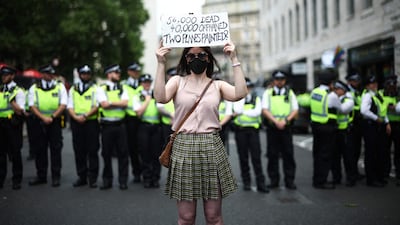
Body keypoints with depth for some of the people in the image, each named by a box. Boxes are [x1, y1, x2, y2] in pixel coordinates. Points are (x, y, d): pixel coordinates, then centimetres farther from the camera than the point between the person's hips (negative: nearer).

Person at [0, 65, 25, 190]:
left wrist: (12, 100, -19)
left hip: (13, 124, -5)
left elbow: (20, 111, -11)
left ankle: (17, 180, 9)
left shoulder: (18, 91, -2)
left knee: (15, 152, 0)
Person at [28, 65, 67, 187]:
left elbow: (63, 105, -2)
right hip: (39, 122, 1)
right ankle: (41, 176, 17)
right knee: (40, 150, 6)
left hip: (55, 122, -1)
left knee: (56, 150, -1)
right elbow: (32, 106, 0)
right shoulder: (34, 88, 7)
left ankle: (56, 177, 6)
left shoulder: (60, 87, 6)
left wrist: (52, 117, -13)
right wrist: (43, 118, -14)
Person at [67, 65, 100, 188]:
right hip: (76, 123, 3)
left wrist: (85, 115, -17)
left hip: (91, 122, -3)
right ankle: (82, 177, 15)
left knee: (92, 151, -3)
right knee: (79, 151, 6)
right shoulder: (73, 89, 15)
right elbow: (70, 106, 7)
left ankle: (92, 178, 3)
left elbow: (96, 106, -4)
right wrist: (76, 117, -11)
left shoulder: (95, 88, 5)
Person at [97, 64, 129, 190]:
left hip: (120, 124, 2)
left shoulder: (122, 89, 12)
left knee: (123, 153, 1)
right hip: (106, 125, -2)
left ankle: (123, 181, 8)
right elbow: (104, 104, -11)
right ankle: (107, 181, 15)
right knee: (106, 153, 4)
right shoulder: (102, 89, 4)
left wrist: (110, 102, -8)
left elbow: (125, 103, -5)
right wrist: (118, 103, -4)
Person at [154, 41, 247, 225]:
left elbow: (240, 93, -11)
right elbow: (161, 97, -13)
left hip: (211, 148, 1)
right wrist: (161, 64, -15)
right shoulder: (177, 81, 7)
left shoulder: (217, 85, 9)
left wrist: (234, 60, -10)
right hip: (183, 147, -1)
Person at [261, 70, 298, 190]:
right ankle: (274, 180, 11)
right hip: (272, 127, 0)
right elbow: (264, 110, -3)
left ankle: (289, 180, 6)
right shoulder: (268, 93, 8)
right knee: (272, 155, 2)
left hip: (286, 127, 1)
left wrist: (285, 120, -12)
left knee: (288, 154, 0)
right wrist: (275, 121, -16)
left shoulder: (290, 93, 11)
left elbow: (295, 110, 5)